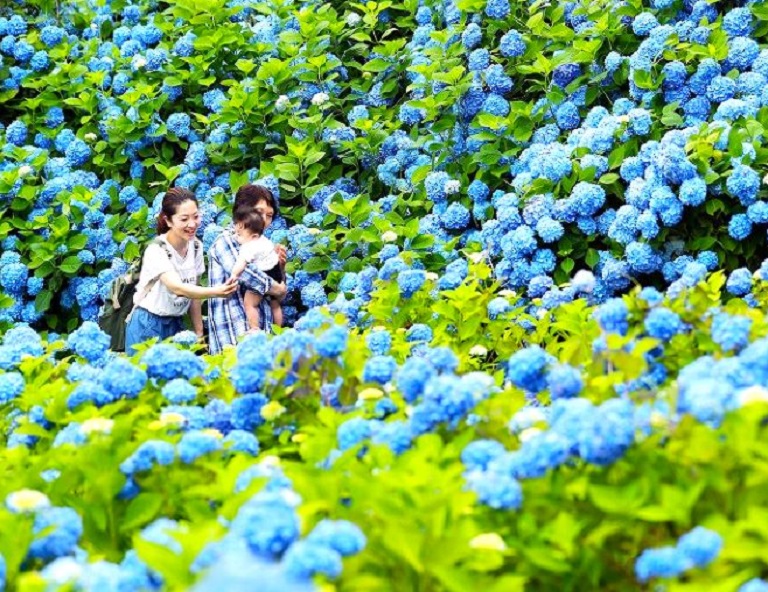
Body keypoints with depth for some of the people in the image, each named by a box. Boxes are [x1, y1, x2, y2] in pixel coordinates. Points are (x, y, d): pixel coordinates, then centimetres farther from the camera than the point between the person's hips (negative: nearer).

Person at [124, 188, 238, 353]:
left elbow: (193, 291, 7)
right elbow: (177, 288, -35)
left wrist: (199, 333, 2)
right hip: (148, 325, -6)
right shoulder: (156, 251, -20)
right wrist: (216, 291, -49)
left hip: (176, 324, 6)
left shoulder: (196, 246, -1)